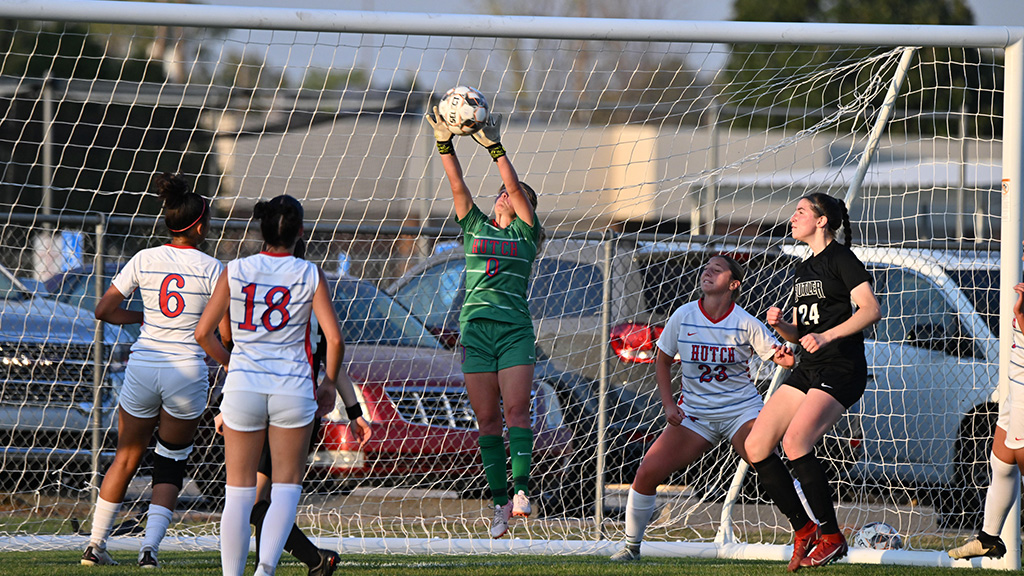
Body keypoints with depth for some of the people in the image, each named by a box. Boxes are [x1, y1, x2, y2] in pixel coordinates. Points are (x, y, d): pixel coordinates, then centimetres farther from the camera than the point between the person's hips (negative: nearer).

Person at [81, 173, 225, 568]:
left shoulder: (144, 260, 1)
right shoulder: (210, 268, -6)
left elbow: (103, 310, 5)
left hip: (143, 367, 2)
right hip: (187, 371, -2)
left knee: (126, 458, 17)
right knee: (170, 466, 10)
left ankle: (95, 545, 19)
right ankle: (150, 547, -6)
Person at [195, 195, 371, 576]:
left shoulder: (235, 271, 1)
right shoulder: (310, 275, -2)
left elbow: (203, 333, 3)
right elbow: (334, 339, -7)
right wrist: (330, 382, 10)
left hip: (243, 387, 1)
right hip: (293, 388, -1)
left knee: (238, 491, 7)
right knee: (286, 488, 6)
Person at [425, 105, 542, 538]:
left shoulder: (526, 234, 8)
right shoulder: (475, 227, 16)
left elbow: (515, 187, -3)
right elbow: (458, 186, 6)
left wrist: (494, 148, -10)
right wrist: (445, 145, -5)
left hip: (515, 328, -3)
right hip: (475, 327, 3)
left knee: (515, 409, -14)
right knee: (487, 417, 0)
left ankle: (521, 488, -16)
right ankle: (500, 500, 2)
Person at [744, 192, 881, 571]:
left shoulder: (841, 259, -5)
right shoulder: (802, 270, 20)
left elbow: (872, 310, -17)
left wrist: (827, 335, -25)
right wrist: (780, 325, 2)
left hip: (841, 370, -9)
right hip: (808, 370, 9)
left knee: (795, 442, -25)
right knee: (756, 446, -2)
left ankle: (832, 538, -14)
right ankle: (804, 531, 5)